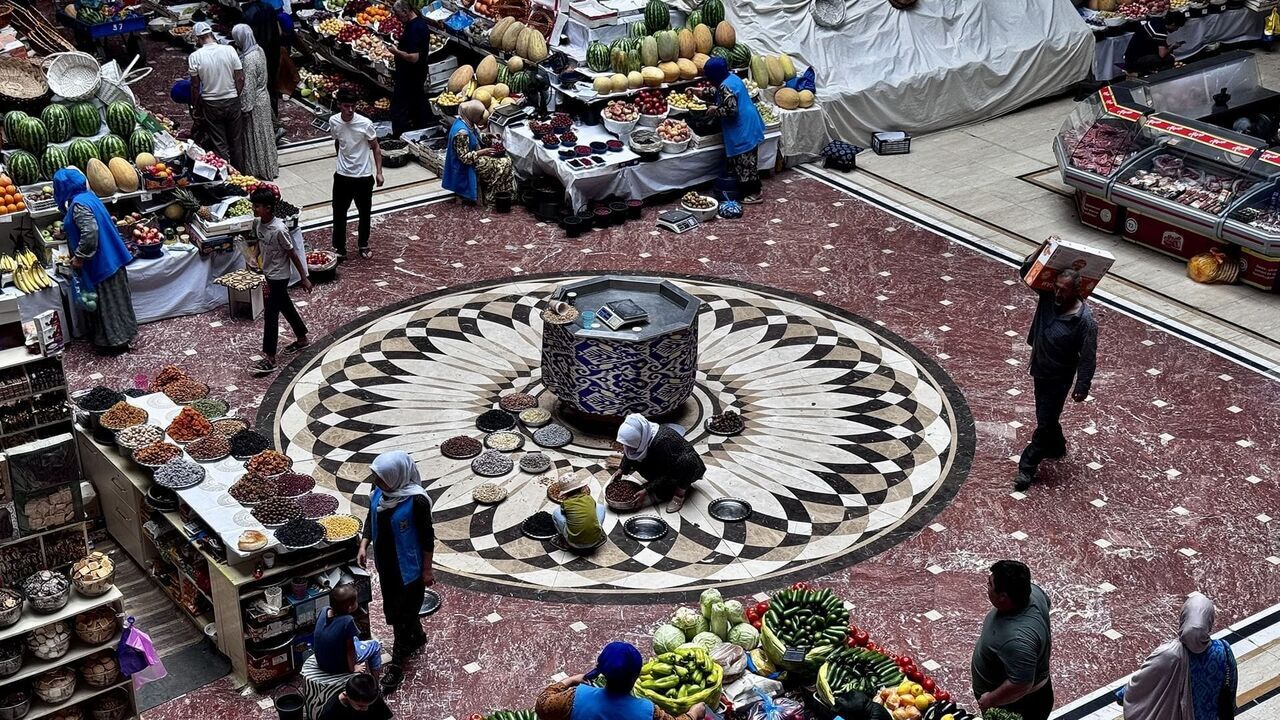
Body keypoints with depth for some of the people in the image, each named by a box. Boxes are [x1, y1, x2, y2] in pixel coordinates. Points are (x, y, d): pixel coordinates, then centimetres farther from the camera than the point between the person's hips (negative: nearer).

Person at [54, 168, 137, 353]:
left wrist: (79, 257, -21)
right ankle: (121, 336, 27)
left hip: (100, 263, -9)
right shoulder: (87, 197, 9)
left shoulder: (79, 205, -21)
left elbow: (90, 232, -31)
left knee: (106, 301, 1)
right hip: (108, 258, 9)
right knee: (111, 300, 18)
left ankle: (116, 341, 10)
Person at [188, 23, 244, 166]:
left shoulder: (195, 57, -12)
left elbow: (195, 87, -6)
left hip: (211, 104, -1)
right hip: (232, 102, 2)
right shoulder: (229, 50, -9)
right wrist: (236, 96, 10)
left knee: (219, 144, 8)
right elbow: (240, 78, -6)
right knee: (235, 142, 15)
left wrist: (196, 106, 7)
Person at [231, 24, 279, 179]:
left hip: (254, 102, -9)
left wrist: (245, 108, -18)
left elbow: (248, 86, -24)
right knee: (262, 135, 19)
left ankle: (257, 171, 16)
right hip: (262, 98, 9)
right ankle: (267, 167, 29)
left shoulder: (249, 59, -26)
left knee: (254, 137, 4)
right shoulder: (259, 50, 1)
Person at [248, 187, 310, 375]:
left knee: (270, 316, -5)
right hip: (268, 275, 8)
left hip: (278, 277, -8)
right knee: (286, 307, 22)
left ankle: (269, 359, 0)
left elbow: (293, 254, -18)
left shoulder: (279, 230, -27)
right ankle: (302, 339, 41)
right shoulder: (257, 222, -5)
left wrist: (304, 278, -12)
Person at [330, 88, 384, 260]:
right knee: (339, 214, 8)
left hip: (363, 177, -2)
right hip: (342, 176, 2)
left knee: (365, 213, 14)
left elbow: (375, 148, -7)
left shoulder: (365, 124, -19)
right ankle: (339, 248, 23)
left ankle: (364, 245, 35)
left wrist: (379, 172, -10)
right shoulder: (333, 122, -9)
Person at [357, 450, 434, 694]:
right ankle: (417, 638, 48)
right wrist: (364, 545, -2)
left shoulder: (416, 500, -25)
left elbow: (427, 536, -17)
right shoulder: (379, 494, -7)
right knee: (392, 608, 23)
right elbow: (371, 521, 10)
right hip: (386, 564, 7)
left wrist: (427, 569, -12)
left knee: (402, 614, 2)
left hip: (408, 567, -7)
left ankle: (396, 666, 13)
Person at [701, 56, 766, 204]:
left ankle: (752, 193, 4)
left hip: (742, 130, -10)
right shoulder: (732, 77, 9)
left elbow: (731, 110, -27)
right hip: (749, 125, 10)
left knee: (744, 162, -2)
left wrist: (715, 110, -12)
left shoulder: (725, 87, -23)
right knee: (748, 160, 18)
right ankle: (753, 190, 26)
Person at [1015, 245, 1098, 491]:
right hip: (1039, 369, 7)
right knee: (1046, 416, 26)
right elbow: (1026, 271, -4)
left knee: (1045, 422, 4)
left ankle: (1027, 467, 15)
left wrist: (1082, 387, -15)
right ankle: (1056, 447, 50)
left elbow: (1088, 357, -20)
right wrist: (1043, 249, -19)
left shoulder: (1085, 321, -29)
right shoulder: (1048, 297, -14)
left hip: (1058, 378, -7)